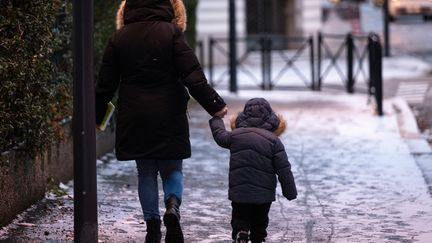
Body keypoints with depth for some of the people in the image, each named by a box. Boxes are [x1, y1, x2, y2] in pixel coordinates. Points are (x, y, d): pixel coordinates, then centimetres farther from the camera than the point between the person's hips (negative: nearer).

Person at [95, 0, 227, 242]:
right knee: (173, 169, 11)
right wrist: (215, 104, -8)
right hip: (169, 118, -2)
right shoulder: (171, 33, -7)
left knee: (146, 173, 12)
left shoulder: (120, 38, 2)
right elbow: (193, 76, -12)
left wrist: (96, 116, 16)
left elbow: (106, 84, 5)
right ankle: (173, 205, -17)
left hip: (134, 120, 2)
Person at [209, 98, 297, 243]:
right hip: (264, 193, 0)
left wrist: (216, 119, 42)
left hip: (239, 191, 0)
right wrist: (290, 192, 3)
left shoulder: (235, 135, 0)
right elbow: (284, 170, -6)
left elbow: (219, 135, 23)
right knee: (260, 223, 16)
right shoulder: (273, 140, -5)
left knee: (239, 220, 6)